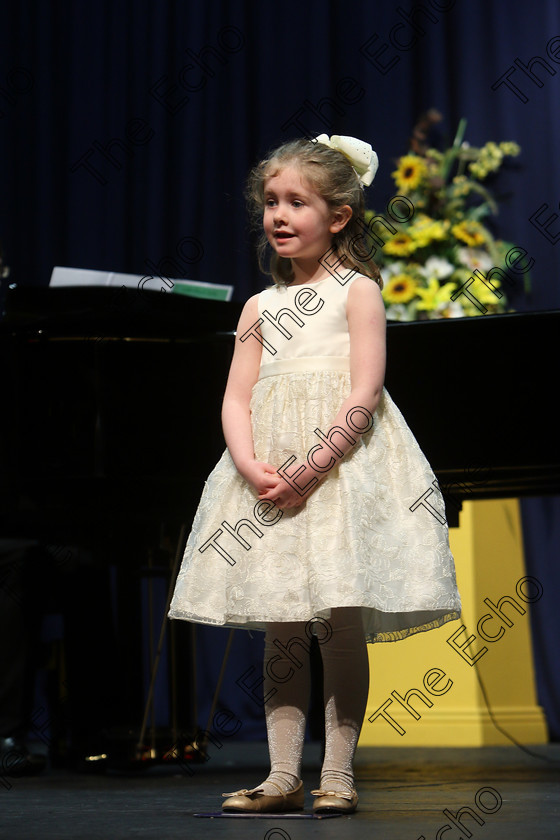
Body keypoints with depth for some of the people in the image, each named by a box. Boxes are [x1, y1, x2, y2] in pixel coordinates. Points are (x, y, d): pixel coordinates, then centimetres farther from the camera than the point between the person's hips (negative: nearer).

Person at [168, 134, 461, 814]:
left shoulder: (358, 292, 2)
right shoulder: (260, 307, 16)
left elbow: (365, 393, -9)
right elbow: (236, 401, 8)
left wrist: (310, 467, -18)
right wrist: (253, 468, -11)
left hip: (342, 466, -5)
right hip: (268, 475, 5)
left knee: (340, 626, -5)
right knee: (280, 631, 4)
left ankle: (338, 777, 3)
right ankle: (283, 777, 8)